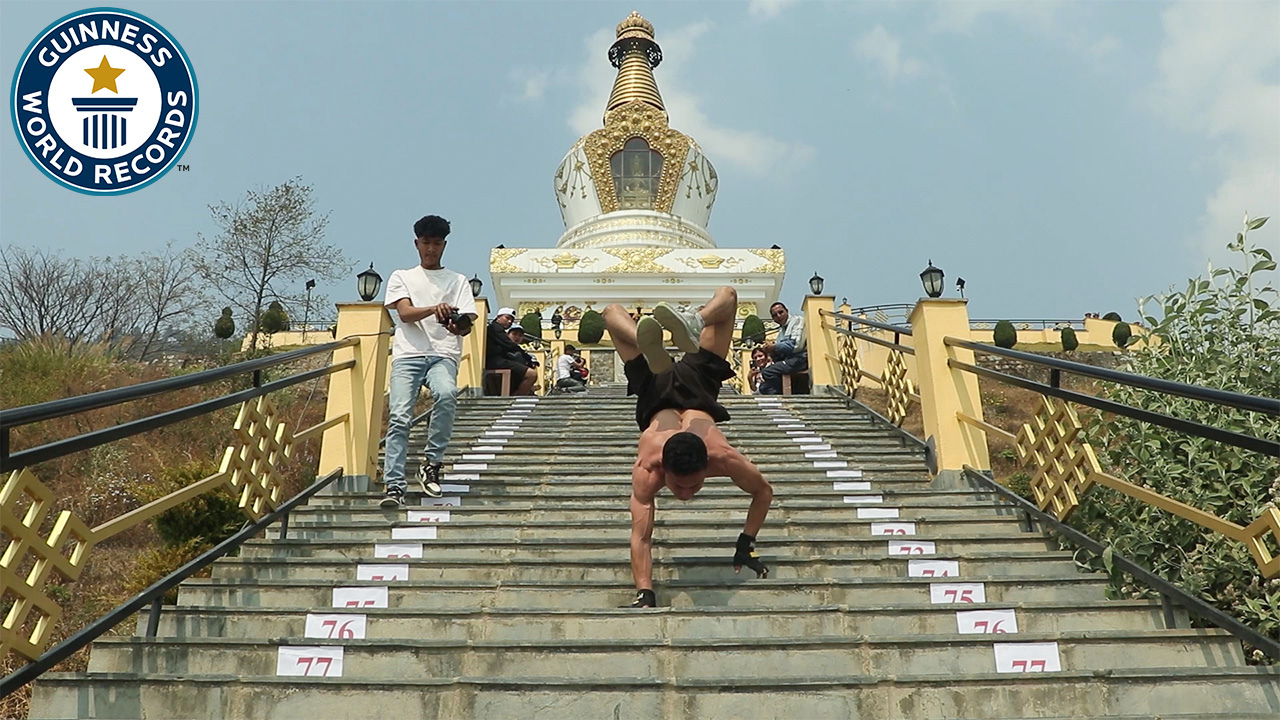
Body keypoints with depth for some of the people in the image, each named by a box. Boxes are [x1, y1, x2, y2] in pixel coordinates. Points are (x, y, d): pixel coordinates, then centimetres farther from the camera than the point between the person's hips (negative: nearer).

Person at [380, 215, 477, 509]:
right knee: (399, 417, -16)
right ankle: (394, 486, -14)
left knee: (447, 394, -31)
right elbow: (404, 312, 0)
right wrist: (434, 309, -20)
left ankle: (431, 463, -16)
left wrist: (459, 325, -17)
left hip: (443, 353, 0)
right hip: (408, 354, 0)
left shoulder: (458, 281, 21)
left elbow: (467, 322, 8)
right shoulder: (402, 277, 19)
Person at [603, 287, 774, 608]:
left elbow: (764, 491, -21)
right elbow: (641, 537, -42)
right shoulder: (647, 469, -42)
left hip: (697, 392, 1)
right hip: (658, 401, 0)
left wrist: (747, 544, -24)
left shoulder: (723, 459, -39)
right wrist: (645, 595, -50)